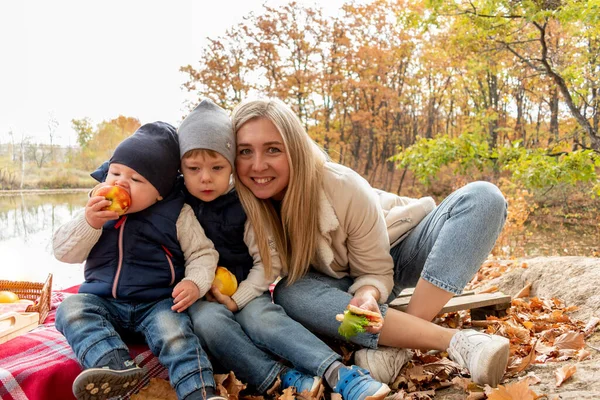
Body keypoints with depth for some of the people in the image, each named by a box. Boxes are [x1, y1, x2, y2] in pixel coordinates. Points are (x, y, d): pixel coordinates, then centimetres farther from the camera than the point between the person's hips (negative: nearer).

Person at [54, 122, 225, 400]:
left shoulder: (177, 215, -3)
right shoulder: (96, 210, 5)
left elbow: (202, 253, -1)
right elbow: (64, 252, 1)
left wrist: (195, 283, -21)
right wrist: (88, 223, -17)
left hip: (158, 303, -3)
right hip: (103, 301, 4)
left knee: (173, 331, -30)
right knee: (72, 309, -23)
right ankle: (115, 366, -42)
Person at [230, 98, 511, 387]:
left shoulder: (344, 187, -28)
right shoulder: (241, 202, -21)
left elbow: (376, 272, -18)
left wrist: (367, 296, -39)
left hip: (394, 254, -1)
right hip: (342, 282, 1)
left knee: (482, 198, -25)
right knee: (287, 294, -34)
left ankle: (394, 346, -34)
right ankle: (455, 339, -33)